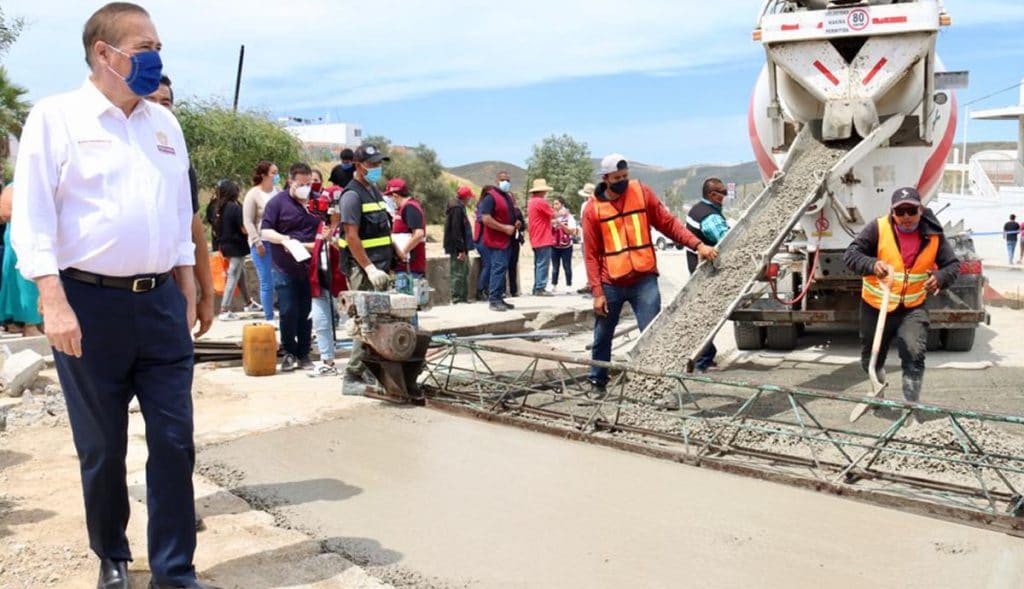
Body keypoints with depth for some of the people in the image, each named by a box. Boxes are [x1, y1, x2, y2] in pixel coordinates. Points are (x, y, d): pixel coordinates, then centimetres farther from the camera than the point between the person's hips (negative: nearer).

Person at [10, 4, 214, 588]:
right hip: (90, 303, -4)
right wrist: (54, 303, -16)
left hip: (161, 302, 4)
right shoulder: (56, 116, -3)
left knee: (175, 442, 3)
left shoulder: (165, 123, 13)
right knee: (102, 448, 9)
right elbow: (32, 215, -8)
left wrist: (187, 291, 14)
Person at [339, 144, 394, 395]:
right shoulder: (352, 195, -11)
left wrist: (387, 267, 19)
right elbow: (351, 237, -18)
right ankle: (352, 378, 0)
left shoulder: (375, 191, 18)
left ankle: (370, 372, 20)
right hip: (362, 270, -9)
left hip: (378, 268, 9)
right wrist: (370, 268, -22)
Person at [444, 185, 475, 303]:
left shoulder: (459, 207, 17)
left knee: (464, 271, 16)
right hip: (457, 248, -11)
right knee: (458, 273, -7)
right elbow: (456, 230, -22)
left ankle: (463, 297, 22)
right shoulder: (457, 208, -15)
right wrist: (461, 249, -23)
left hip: (461, 247, 11)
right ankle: (457, 298, -3)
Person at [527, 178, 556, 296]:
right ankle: (540, 288, -8)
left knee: (538, 264, 13)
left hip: (536, 239, 10)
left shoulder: (531, 202, 14)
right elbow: (553, 215, -7)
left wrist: (551, 222, 14)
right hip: (544, 238, -10)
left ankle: (536, 288, 15)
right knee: (543, 264, -7)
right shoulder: (541, 202, -14)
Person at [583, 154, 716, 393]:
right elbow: (591, 254, -2)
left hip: (644, 280, 0)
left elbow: (668, 223, 2)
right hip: (611, 285, 0)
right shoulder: (593, 208, -3)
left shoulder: (642, 193, 1)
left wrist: (697, 244, -11)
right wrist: (597, 292, -8)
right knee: (602, 337, 12)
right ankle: (597, 382, 30)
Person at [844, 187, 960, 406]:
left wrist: (940, 277, -24)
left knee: (915, 356, -17)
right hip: (876, 307, 0)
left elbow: (953, 265, -1)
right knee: (870, 361, 16)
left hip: (913, 308, 0)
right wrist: (872, 265, -40)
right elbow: (850, 254, -19)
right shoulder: (878, 228, -15)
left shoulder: (933, 234, -7)